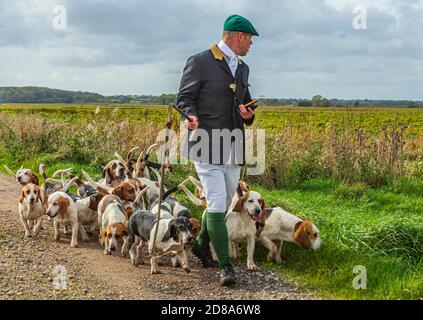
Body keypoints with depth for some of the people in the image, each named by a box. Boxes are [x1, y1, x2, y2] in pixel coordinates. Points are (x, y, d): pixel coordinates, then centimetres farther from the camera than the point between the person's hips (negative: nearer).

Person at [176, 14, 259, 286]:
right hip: (207, 143, -7)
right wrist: (190, 117, -24)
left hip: (234, 146, 8)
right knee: (217, 204, -11)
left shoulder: (243, 68, 17)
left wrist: (249, 115, 3)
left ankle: (202, 245, 36)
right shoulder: (200, 62, -6)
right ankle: (225, 266, -4)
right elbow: (184, 98, -2)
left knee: (225, 202, 14)